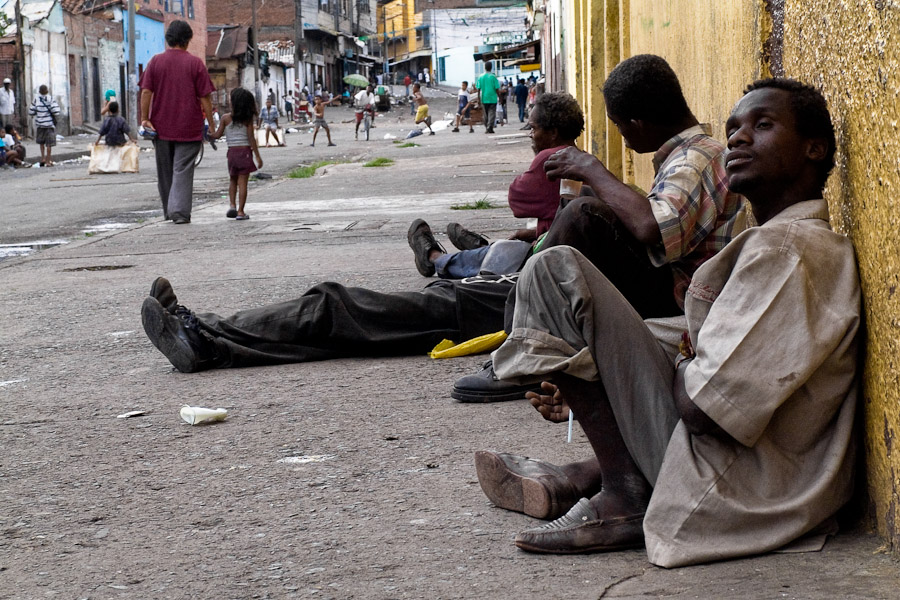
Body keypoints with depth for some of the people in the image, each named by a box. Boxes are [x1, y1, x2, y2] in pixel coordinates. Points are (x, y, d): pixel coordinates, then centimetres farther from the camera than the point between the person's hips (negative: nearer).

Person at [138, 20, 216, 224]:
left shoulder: (156, 61, 1)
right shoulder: (195, 63, -5)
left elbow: (146, 92, -5)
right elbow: (205, 97, -6)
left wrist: (145, 118, -1)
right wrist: (211, 123, 0)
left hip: (161, 126, 2)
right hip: (189, 128, -2)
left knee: (165, 170, 15)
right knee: (183, 170, -2)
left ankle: (168, 211, 25)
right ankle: (180, 211, -14)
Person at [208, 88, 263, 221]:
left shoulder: (226, 118, -2)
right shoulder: (248, 119, -3)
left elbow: (217, 135, 0)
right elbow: (251, 138, -5)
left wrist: (207, 134, 21)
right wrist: (257, 156, -1)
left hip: (232, 151, 2)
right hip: (245, 151, -1)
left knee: (233, 180, 20)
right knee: (242, 182, 0)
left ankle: (232, 205, 3)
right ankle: (240, 212, -2)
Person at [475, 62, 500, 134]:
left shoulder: (480, 77, 2)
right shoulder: (493, 77, -7)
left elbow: (478, 89, 1)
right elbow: (497, 89, -6)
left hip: (484, 99, 3)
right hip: (492, 98, -3)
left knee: (486, 114, 14)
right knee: (492, 114, -3)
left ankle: (486, 128, 19)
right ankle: (490, 127, -16)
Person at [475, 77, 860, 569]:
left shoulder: (780, 247, -16)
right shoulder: (827, 247, 15)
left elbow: (707, 407, -23)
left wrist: (682, 362, 0)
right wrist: (590, 393, 22)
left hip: (728, 501, -10)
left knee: (556, 271, -9)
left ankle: (623, 497, -5)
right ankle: (582, 477, 23)